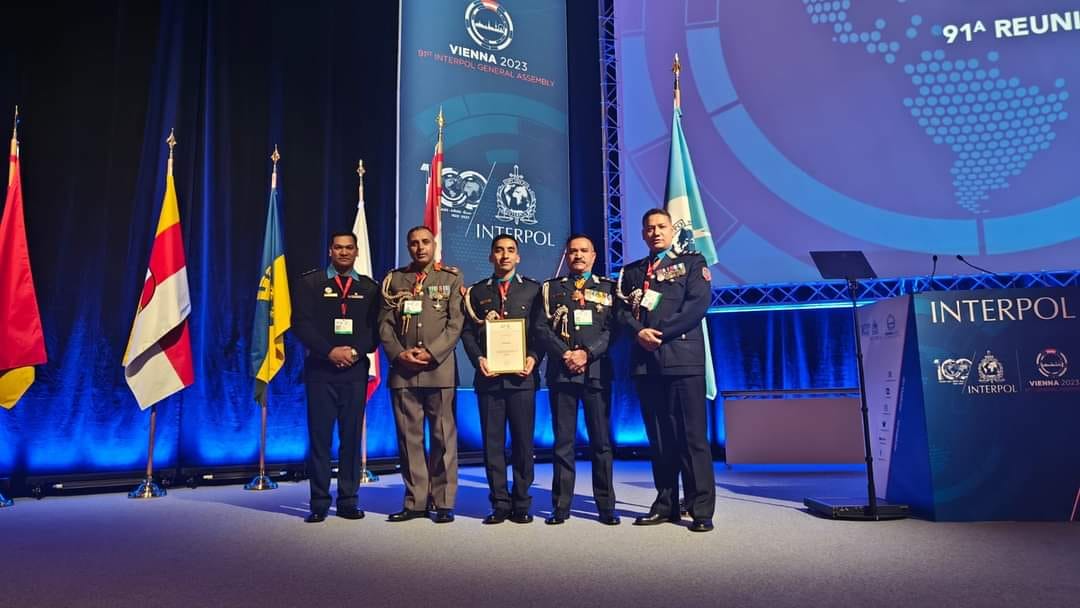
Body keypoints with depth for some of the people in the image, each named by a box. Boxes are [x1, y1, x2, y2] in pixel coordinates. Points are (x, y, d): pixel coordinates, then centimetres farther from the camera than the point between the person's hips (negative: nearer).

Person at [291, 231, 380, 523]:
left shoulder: (369, 287, 11)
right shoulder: (309, 282, 6)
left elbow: (375, 329, 6)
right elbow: (301, 323, -2)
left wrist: (355, 352, -10)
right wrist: (330, 351, -13)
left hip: (356, 369, 2)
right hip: (320, 368, -1)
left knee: (352, 436, 3)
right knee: (319, 436, 0)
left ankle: (348, 501, 11)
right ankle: (319, 502, 8)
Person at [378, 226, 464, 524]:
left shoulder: (451, 278, 8)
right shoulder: (394, 279, 14)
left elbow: (456, 323, -1)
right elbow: (385, 324, 8)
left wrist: (431, 353, -12)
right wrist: (399, 354, -7)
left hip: (439, 368, -2)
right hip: (402, 370, 2)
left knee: (443, 437, 1)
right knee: (409, 437, 5)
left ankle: (444, 502, 8)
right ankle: (415, 501, 13)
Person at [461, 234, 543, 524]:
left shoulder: (533, 289, 10)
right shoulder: (477, 291, 14)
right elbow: (467, 332, 8)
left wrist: (533, 357, -10)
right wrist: (478, 358, -8)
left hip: (522, 376, -1)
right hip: (489, 376, 1)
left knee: (523, 441, 2)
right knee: (493, 441, 3)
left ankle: (522, 504, 10)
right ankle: (500, 503, 10)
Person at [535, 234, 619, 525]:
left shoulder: (608, 288, 11)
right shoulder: (551, 288, 13)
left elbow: (612, 328, 1)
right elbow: (542, 329, 3)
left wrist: (587, 353, -11)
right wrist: (565, 354, -10)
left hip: (597, 371, 0)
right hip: (560, 371, 1)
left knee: (601, 440, 3)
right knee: (563, 441, 4)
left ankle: (606, 505, 11)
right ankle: (561, 506, 10)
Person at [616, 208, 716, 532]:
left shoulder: (692, 262, 9)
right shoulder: (631, 271, 20)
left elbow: (698, 304, -5)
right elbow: (622, 310, 9)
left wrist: (660, 334, -11)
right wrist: (639, 332, -11)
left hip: (683, 358, -4)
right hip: (645, 361, 4)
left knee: (691, 435, -5)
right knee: (658, 437, 7)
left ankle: (702, 509, 0)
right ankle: (665, 504, 14)